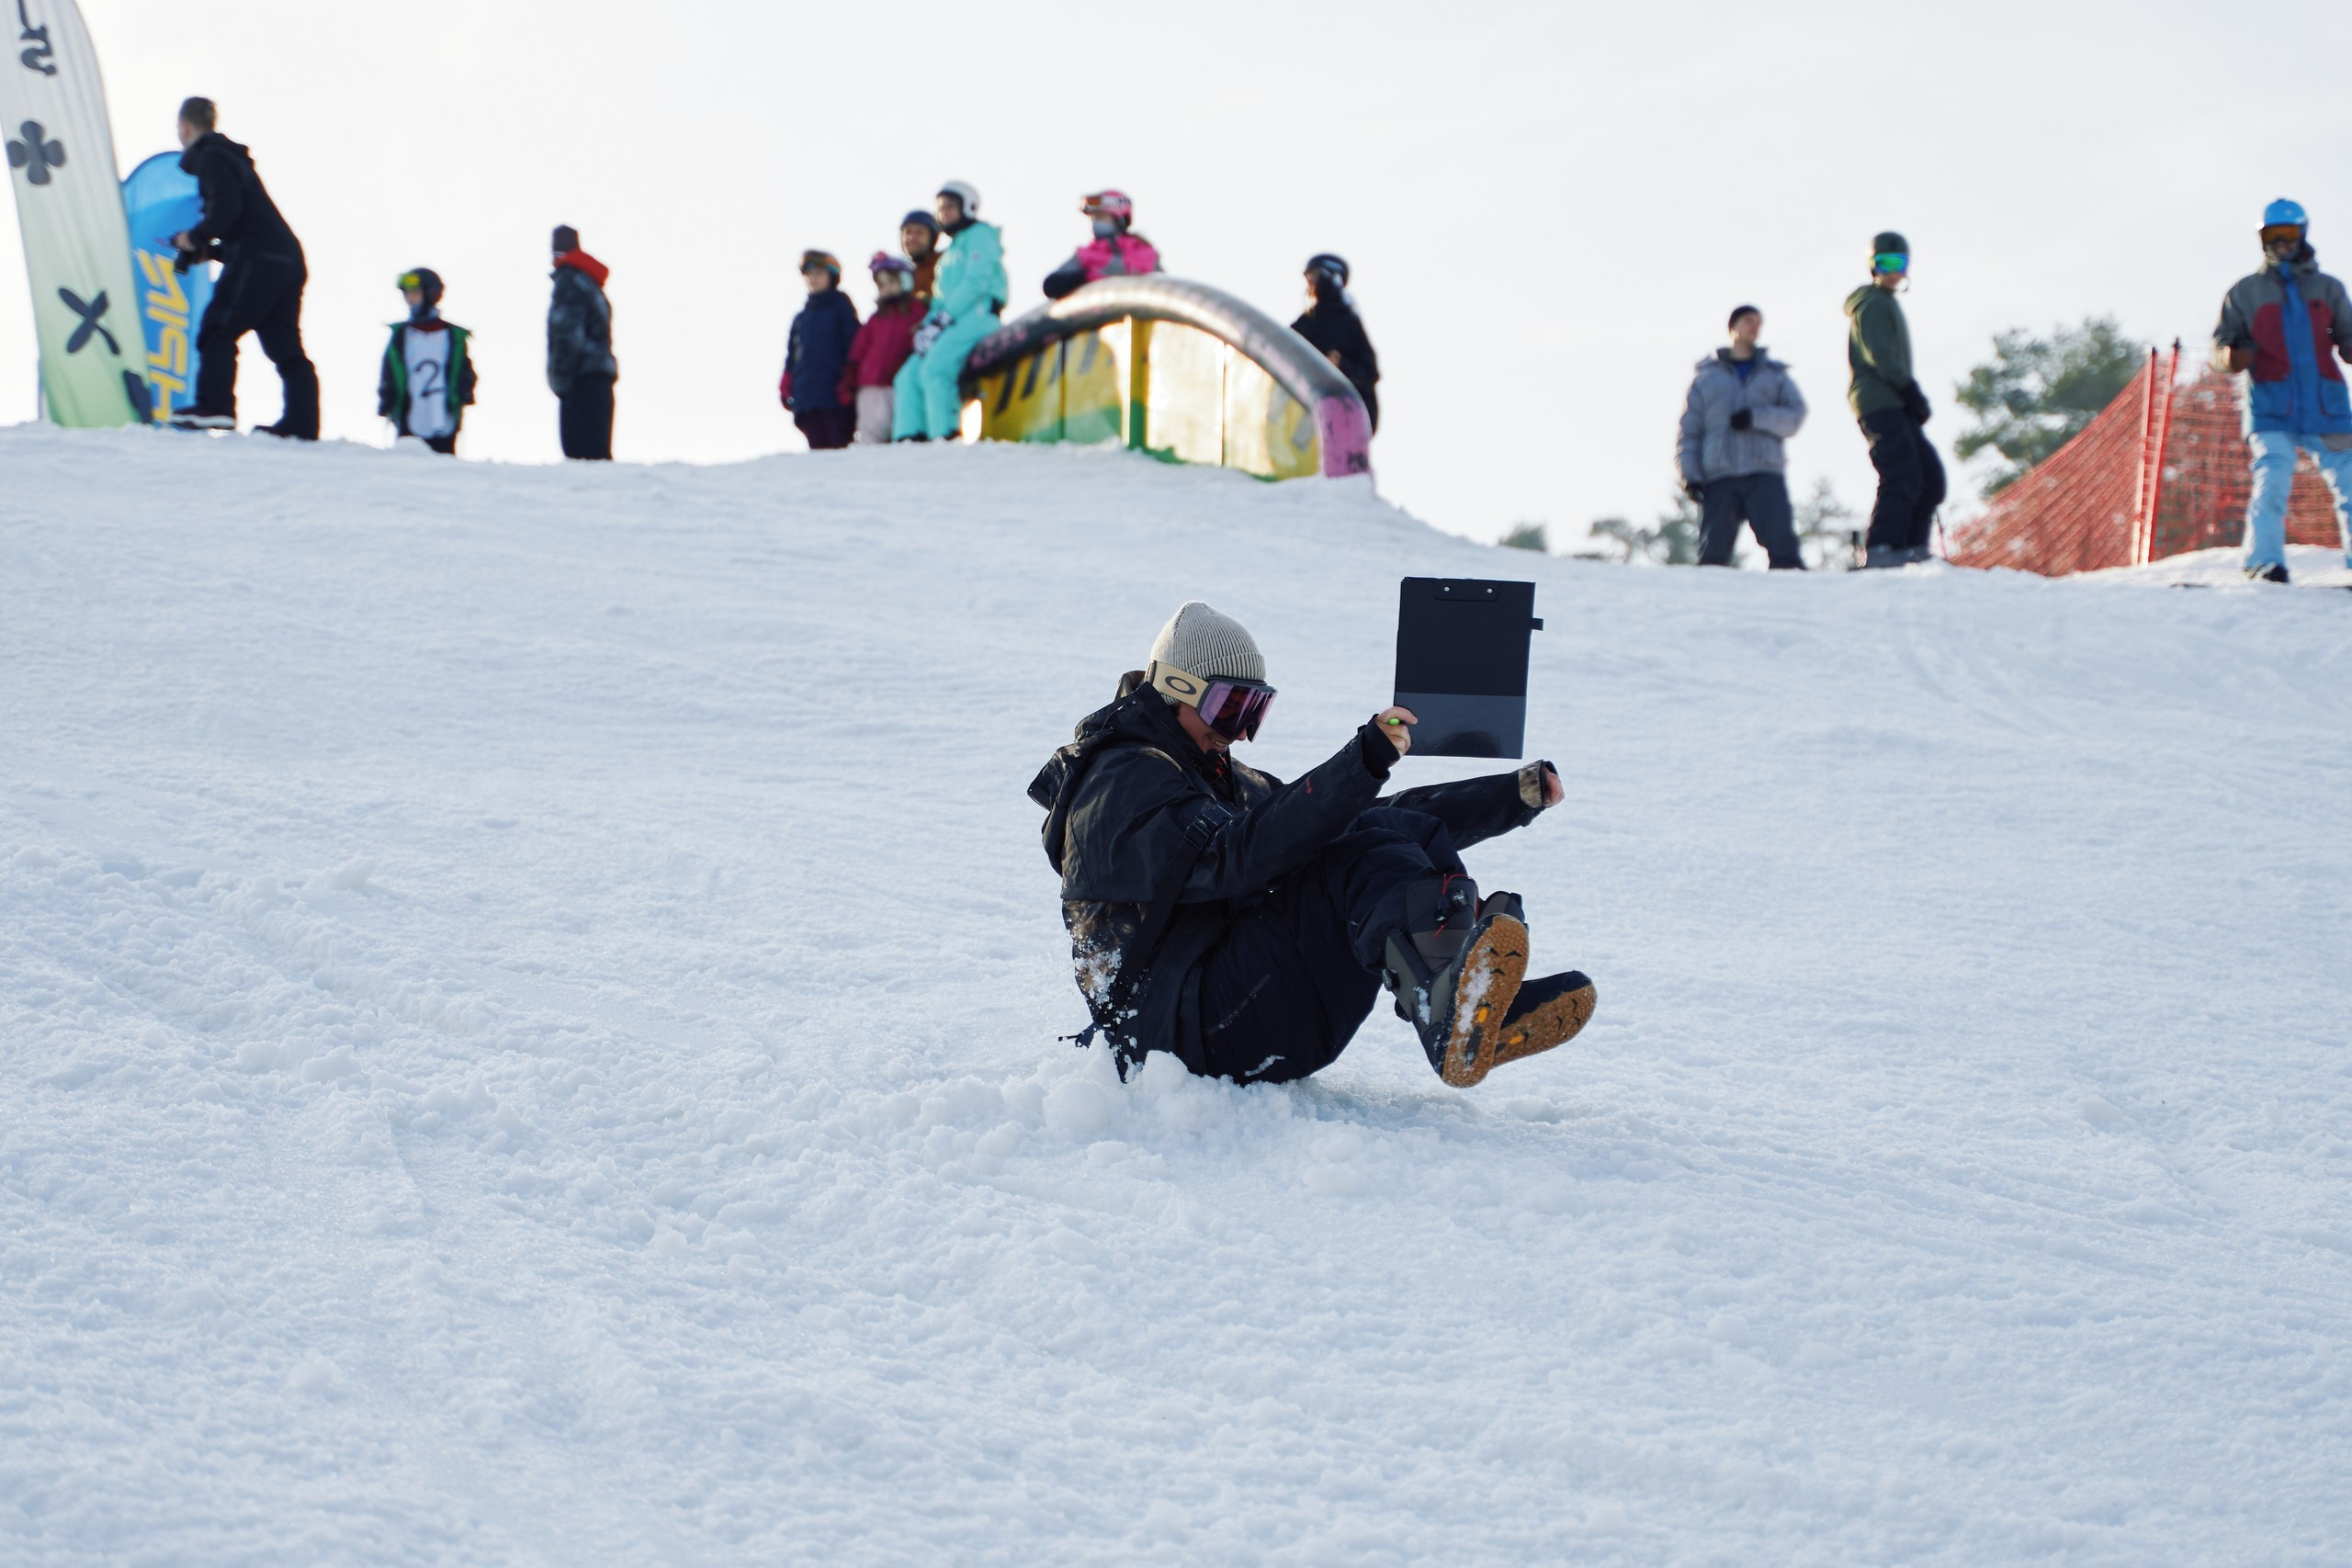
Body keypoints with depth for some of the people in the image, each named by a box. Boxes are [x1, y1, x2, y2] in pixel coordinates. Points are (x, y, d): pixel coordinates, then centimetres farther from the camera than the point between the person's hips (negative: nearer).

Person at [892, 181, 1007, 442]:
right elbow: (941, 297, 24)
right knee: (908, 376, -6)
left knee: (934, 369, -29)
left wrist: (943, 319, -16)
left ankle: (944, 437, -33)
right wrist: (927, 324, 3)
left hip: (977, 316, -9)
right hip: (954, 322, 9)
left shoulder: (980, 235, 2)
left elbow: (976, 282, -11)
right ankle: (907, 439, -16)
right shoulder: (952, 250, 29)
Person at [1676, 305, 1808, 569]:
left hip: (1765, 474, 0)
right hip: (1719, 476, 0)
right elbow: (1690, 431, 15)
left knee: (1781, 542, -17)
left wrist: (1756, 417, -10)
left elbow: (1795, 416, 7)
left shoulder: (1774, 374, 22)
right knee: (1713, 550, -9)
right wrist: (1690, 475, 1)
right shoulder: (1707, 377, 21)